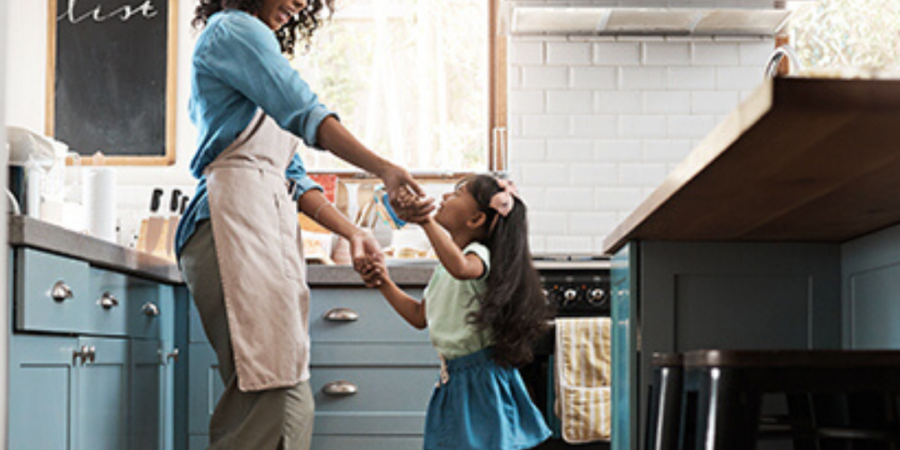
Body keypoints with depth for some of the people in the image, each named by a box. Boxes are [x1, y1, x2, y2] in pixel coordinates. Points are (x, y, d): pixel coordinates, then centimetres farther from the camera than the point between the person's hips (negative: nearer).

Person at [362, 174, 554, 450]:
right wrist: (385, 285, 11)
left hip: (481, 380, -9)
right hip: (454, 380, 9)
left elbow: (461, 267, -41)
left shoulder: (480, 254, -14)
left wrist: (426, 220, -43)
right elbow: (420, 316, 21)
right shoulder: (443, 267, 15)